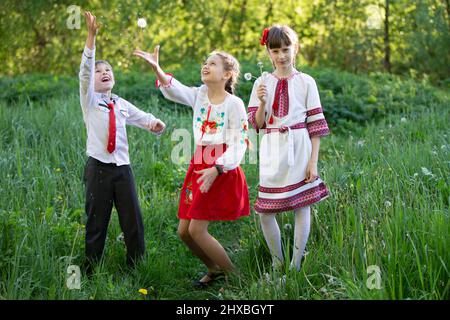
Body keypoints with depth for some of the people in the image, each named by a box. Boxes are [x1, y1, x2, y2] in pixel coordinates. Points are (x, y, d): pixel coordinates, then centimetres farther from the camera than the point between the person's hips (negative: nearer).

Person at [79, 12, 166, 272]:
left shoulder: (122, 105, 15)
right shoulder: (89, 100, 2)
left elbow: (144, 118, 15)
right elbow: (85, 71, -11)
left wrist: (156, 123, -11)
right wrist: (92, 36, -22)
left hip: (123, 168, 4)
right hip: (98, 168, -4)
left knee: (133, 222, 4)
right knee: (97, 223, 2)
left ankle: (137, 269, 16)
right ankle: (91, 272, 15)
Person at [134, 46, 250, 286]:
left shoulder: (234, 104, -8)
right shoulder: (200, 94, 9)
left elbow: (239, 145, -10)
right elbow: (174, 90, -10)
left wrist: (216, 169, -24)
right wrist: (156, 68, -28)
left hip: (222, 172, -7)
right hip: (198, 168, 7)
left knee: (197, 230, -11)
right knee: (183, 231, 8)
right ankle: (214, 269, 30)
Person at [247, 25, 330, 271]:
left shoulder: (305, 82, 1)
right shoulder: (262, 83, 6)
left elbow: (315, 125, 1)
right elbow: (257, 124, 4)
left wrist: (313, 161, -5)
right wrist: (262, 102, -15)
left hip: (299, 150, -1)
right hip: (272, 153, 2)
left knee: (302, 208, 3)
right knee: (265, 212, 1)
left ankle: (296, 265, 16)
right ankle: (277, 264, 20)